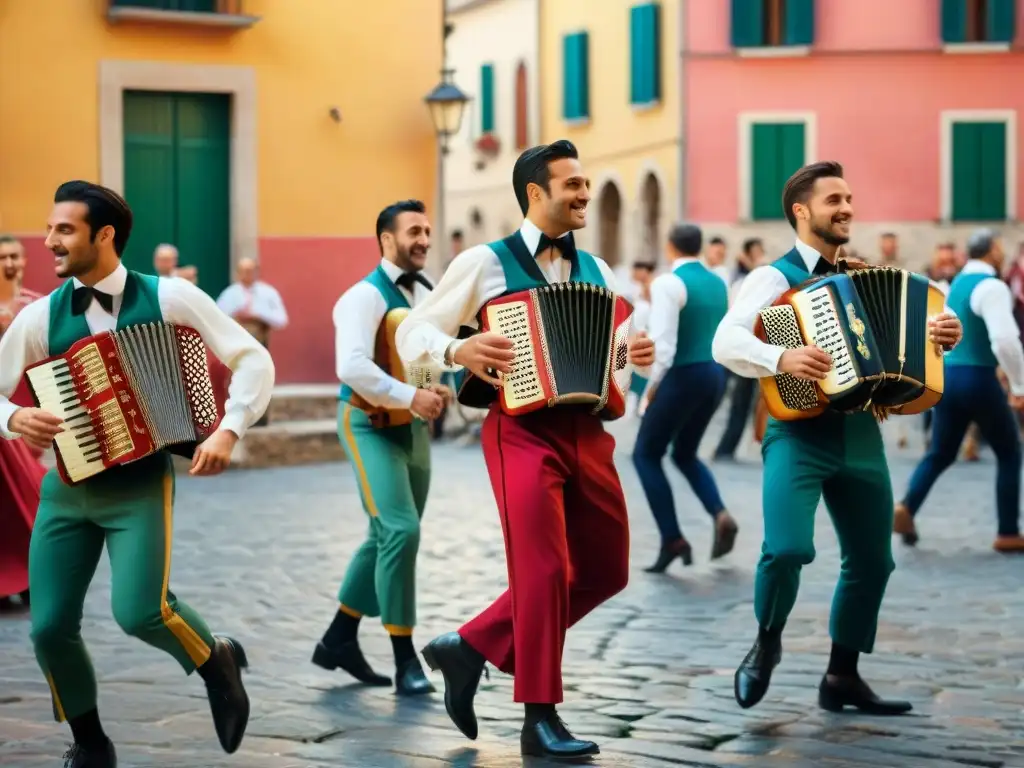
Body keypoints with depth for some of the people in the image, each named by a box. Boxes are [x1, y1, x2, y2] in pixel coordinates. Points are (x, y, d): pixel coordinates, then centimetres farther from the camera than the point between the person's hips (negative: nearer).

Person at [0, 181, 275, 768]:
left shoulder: (169, 297, -6)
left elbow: (254, 359, -4)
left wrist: (229, 431, -16)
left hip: (141, 483, -3)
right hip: (66, 487, 4)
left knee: (140, 611, -22)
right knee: (50, 627, -1)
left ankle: (218, 661, 11)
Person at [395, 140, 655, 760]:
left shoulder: (597, 270, 16)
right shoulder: (485, 263, 0)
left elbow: (619, 343, 24)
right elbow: (412, 334, 1)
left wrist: (638, 353, 0)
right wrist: (456, 350, -19)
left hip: (588, 433, 7)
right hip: (523, 432, -7)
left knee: (605, 571, 9)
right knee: (544, 569, -11)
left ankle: (472, 648, 19)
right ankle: (540, 718, 0)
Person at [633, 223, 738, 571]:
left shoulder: (668, 283, -13)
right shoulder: (718, 282, 10)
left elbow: (663, 343, -20)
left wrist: (654, 383, -8)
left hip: (684, 376, -8)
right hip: (716, 374, 8)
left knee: (646, 454, 6)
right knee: (684, 454, 22)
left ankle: (673, 540, -1)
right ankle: (720, 514, -1)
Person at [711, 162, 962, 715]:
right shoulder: (774, 277, -3)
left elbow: (917, 317, 19)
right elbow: (726, 342, -17)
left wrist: (945, 330, -3)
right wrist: (781, 358, -33)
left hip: (860, 435, 6)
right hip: (798, 435, -6)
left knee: (872, 560, 8)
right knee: (788, 549, -22)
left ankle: (842, 677, 24)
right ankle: (766, 643, 7)